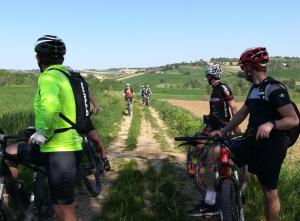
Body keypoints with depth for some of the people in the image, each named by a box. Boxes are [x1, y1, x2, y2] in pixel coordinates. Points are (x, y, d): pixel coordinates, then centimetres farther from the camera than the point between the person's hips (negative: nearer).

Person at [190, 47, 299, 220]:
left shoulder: (274, 88, -15)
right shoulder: (255, 88, 14)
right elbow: (242, 113, 21)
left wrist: (271, 124, -38)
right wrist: (223, 131, 15)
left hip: (271, 146, -8)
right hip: (252, 141, 8)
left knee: (270, 192, 0)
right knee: (215, 154, -4)